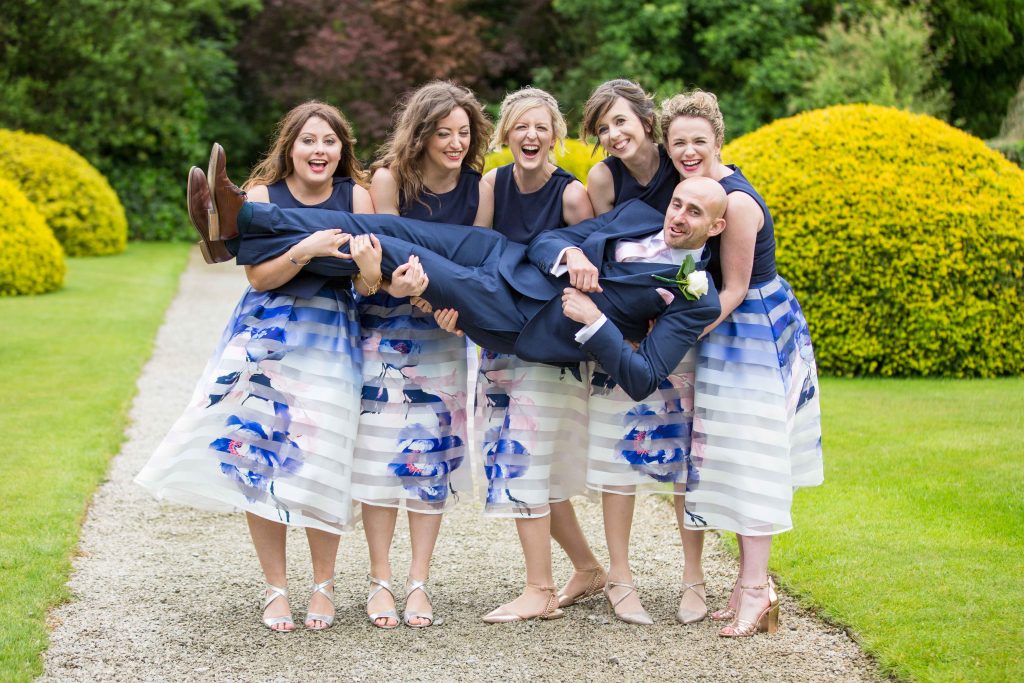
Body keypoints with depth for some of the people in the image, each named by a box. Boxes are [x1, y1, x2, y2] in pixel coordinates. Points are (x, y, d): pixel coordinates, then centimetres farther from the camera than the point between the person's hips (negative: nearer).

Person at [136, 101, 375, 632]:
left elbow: (375, 278, -6)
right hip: (265, 335, 0)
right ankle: (275, 588, 11)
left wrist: (367, 260, -28)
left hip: (330, 335, 0)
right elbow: (258, 276, -10)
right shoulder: (263, 195, -2)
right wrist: (304, 251, -26)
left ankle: (323, 584, 14)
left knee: (319, 461, -6)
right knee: (257, 453, -3)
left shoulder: (356, 196, 0)